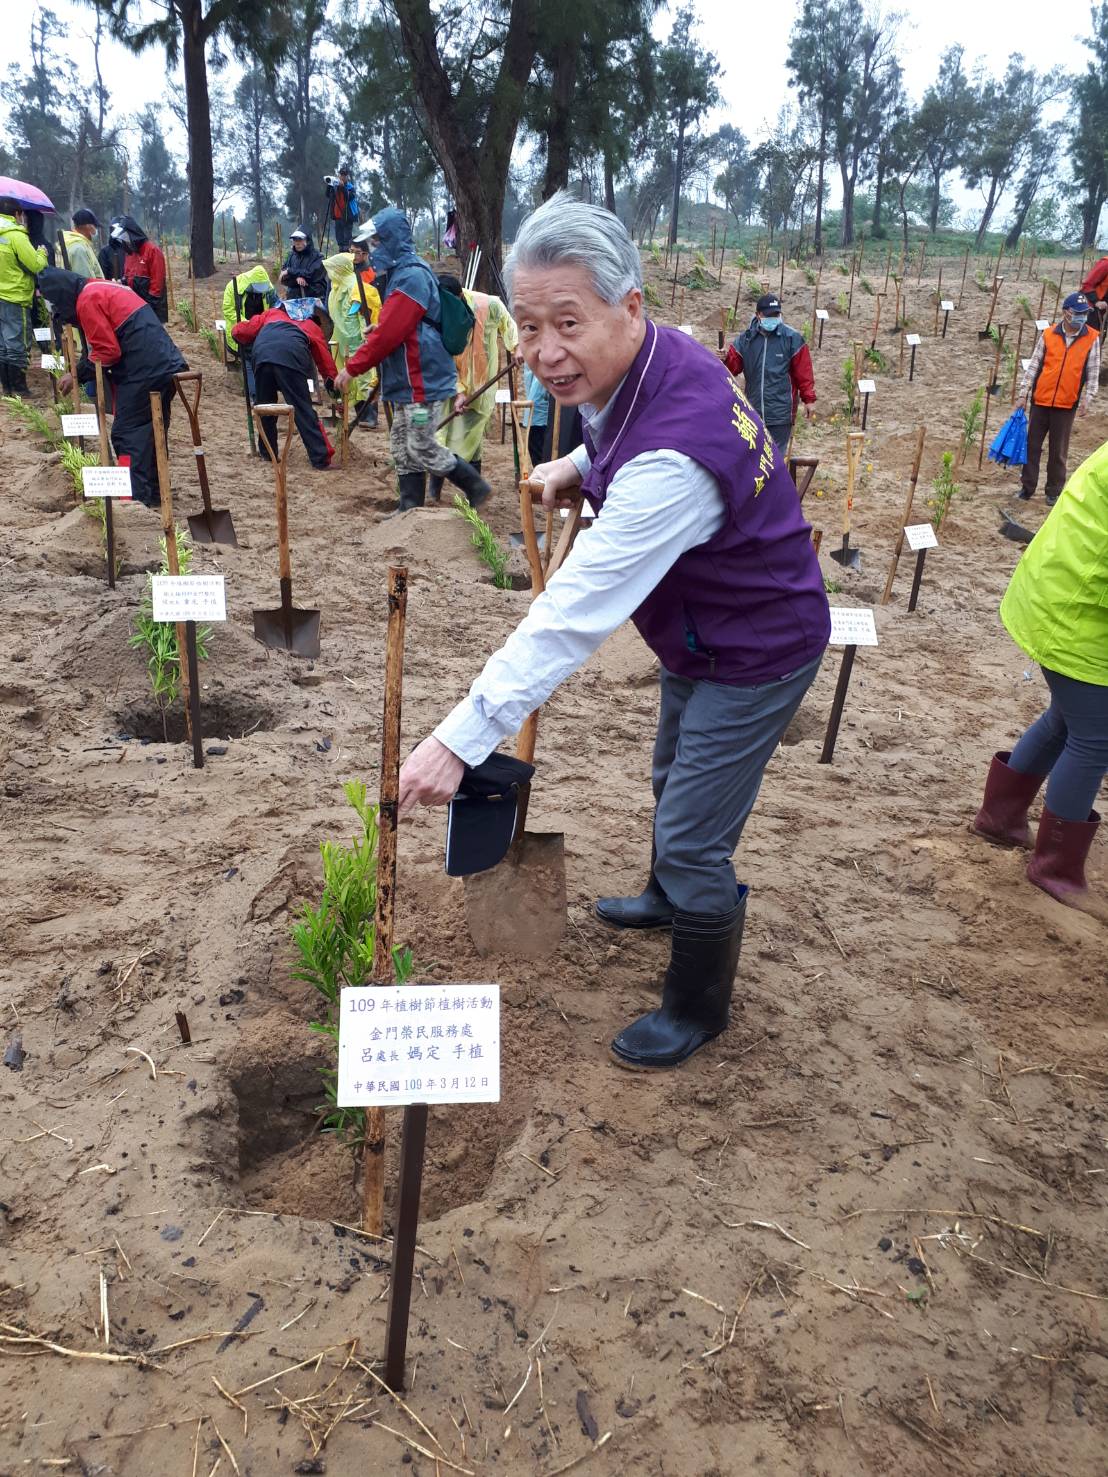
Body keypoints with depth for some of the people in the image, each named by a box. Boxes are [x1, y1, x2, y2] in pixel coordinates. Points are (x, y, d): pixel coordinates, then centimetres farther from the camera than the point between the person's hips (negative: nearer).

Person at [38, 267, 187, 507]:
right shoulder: (102, 287, 21)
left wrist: (77, 375, 0)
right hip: (165, 368, 10)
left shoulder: (88, 300, -9)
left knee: (127, 435, -6)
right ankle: (153, 495, 22)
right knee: (151, 433, 15)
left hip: (144, 373, -10)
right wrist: (79, 372, 15)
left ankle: (136, 499, -12)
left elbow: (107, 352, -12)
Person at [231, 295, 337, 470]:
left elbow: (239, 332, 33)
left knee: (265, 406, 19)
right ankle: (321, 459, -4)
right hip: (291, 358, -2)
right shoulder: (313, 327, 34)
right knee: (304, 410, 0)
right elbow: (326, 363, 30)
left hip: (262, 353, 2)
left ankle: (267, 452, 27)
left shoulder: (272, 313, 39)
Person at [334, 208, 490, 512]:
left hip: (420, 380, -10)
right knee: (402, 446, 11)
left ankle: (476, 487, 8)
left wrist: (353, 367, -16)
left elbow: (388, 334, -21)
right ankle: (410, 508, 18)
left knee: (421, 449, -5)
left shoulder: (410, 276, -17)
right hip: (407, 380, 10)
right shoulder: (399, 273, 15)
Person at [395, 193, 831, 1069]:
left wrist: (462, 740, -40)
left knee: (695, 841, 1)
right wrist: (580, 467, 0)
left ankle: (697, 1010, 26)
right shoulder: (660, 357, -10)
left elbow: (574, 618, -41)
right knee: (674, 782, 29)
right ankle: (669, 899, 56)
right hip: (700, 635, 10)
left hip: (753, 657, -10)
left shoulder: (672, 460, -39)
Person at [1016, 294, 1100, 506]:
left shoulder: (1092, 338, -2)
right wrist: (1024, 390, -1)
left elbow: (1093, 372, 1)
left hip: (1067, 404, -1)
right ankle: (1027, 486, 19)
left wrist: (1087, 398, -5)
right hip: (1040, 400, 1)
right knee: (1032, 444, 7)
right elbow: (1034, 364, 3)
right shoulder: (1048, 334, -2)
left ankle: (1054, 491, 17)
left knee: (1058, 450, 6)